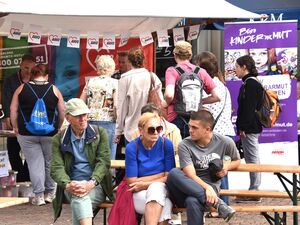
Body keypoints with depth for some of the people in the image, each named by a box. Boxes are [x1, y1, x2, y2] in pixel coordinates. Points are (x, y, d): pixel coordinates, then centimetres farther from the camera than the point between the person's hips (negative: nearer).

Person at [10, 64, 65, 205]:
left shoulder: (22, 89, 2)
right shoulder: (54, 89, 2)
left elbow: (13, 110, 2)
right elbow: (62, 112, 2)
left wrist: (16, 127, 11)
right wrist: (58, 128, 13)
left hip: (27, 133, 0)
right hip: (50, 134, 0)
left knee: (35, 163, 4)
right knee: (50, 162, 14)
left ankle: (38, 195, 2)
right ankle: (50, 193, 21)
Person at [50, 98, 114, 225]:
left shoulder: (100, 133, 7)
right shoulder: (59, 139, 8)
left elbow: (103, 162, -2)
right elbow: (56, 167, -2)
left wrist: (91, 183, -21)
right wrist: (68, 185, -24)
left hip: (96, 186, 0)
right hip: (72, 186, 0)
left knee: (79, 201, -34)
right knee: (80, 197, -36)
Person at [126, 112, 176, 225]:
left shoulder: (166, 144, -3)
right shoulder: (132, 148, -8)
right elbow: (132, 182, -9)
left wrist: (145, 184, -13)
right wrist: (160, 175, -7)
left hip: (163, 190, 1)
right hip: (141, 194, -1)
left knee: (156, 188, -35)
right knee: (164, 206, -33)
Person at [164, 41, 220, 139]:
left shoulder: (172, 71, -5)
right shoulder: (201, 72, 5)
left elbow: (169, 94, -22)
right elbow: (217, 96, 2)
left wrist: (167, 103, -1)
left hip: (176, 118, -3)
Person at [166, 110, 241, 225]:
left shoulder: (225, 142, 1)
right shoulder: (185, 145, -5)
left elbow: (236, 160, 22)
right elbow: (191, 175, -16)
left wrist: (227, 168, 0)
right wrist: (206, 187, -35)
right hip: (188, 188, 2)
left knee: (193, 202, -40)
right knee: (174, 173, -36)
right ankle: (216, 202, -38)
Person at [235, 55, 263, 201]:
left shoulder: (251, 85, -14)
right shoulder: (249, 84, 17)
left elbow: (249, 108, -21)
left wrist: (243, 128, -21)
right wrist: (241, 127, 18)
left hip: (249, 129, -11)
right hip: (250, 128, 11)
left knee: (252, 158, -6)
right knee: (251, 159, 12)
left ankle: (254, 192, -2)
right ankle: (253, 191, 16)